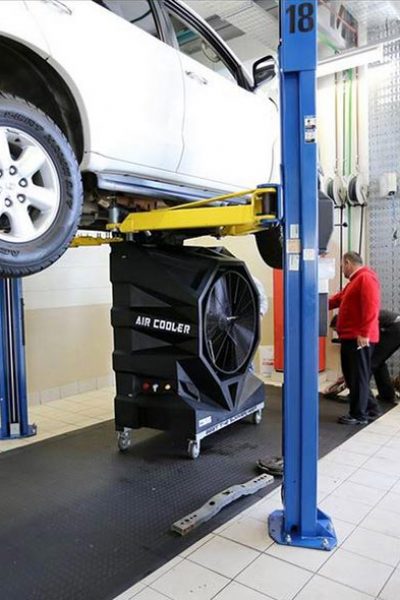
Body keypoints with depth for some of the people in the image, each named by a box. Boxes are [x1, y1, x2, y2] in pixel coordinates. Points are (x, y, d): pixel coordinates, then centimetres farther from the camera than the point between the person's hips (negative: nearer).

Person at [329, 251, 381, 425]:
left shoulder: (366, 277, -11)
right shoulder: (354, 281, 22)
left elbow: (371, 306, -21)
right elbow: (338, 299, 29)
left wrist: (364, 333, -25)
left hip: (359, 338, -10)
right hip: (350, 337, 10)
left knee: (358, 376, -3)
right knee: (351, 375, 14)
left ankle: (359, 415, 6)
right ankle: (370, 408, 24)